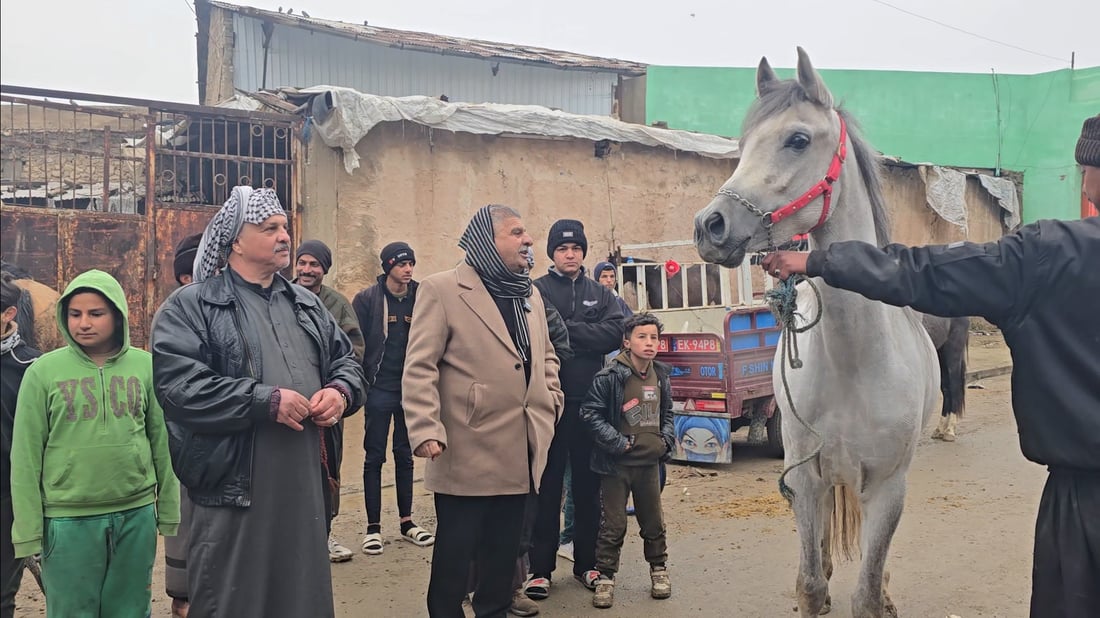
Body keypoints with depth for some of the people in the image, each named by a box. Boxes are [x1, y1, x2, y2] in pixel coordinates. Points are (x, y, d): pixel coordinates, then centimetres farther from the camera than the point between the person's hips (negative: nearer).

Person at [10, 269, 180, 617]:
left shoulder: (144, 366, 1)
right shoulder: (43, 372, -3)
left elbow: (162, 443, 5)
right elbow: (26, 457, -2)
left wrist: (169, 511, 6)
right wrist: (28, 531, -3)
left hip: (137, 516, 2)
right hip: (68, 520, -1)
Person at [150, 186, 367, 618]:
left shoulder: (306, 304, 15)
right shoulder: (190, 306, -6)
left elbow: (346, 359, 20)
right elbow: (177, 383, -18)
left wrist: (340, 391, -3)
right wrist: (265, 400, -19)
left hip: (301, 486, 6)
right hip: (233, 490, -6)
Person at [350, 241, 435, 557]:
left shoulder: (421, 297, 3)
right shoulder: (368, 299, -5)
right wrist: (361, 383, -11)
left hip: (411, 389, 3)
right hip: (380, 389, -3)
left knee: (405, 456, 13)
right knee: (374, 458, 4)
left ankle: (406, 521, 24)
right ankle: (373, 527, 13)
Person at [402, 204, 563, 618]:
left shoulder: (530, 293, 15)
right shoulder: (442, 289, -7)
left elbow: (546, 355, 26)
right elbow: (419, 368, -11)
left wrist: (551, 398, 10)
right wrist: (426, 431, -20)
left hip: (518, 453, 6)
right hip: (468, 453, -6)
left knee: (503, 552, 16)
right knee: (455, 554, 6)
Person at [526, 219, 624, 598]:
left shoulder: (600, 293, 11)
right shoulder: (536, 291, 0)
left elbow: (615, 333, -6)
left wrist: (566, 329, -12)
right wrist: (586, 334, -16)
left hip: (589, 401, 4)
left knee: (588, 485, 11)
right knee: (547, 486, 4)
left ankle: (586, 563, 23)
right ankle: (541, 567, 13)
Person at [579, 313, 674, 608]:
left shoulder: (660, 375, 6)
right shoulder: (610, 376, -15)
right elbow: (590, 414, -14)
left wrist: (665, 441, 4)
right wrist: (618, 443, -17)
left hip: (649, 462, 5)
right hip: (617, 464, -5)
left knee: (653, 521, 16)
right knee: (613, 524, 2)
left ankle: (658, 568, 34)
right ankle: (605, 577, 16)